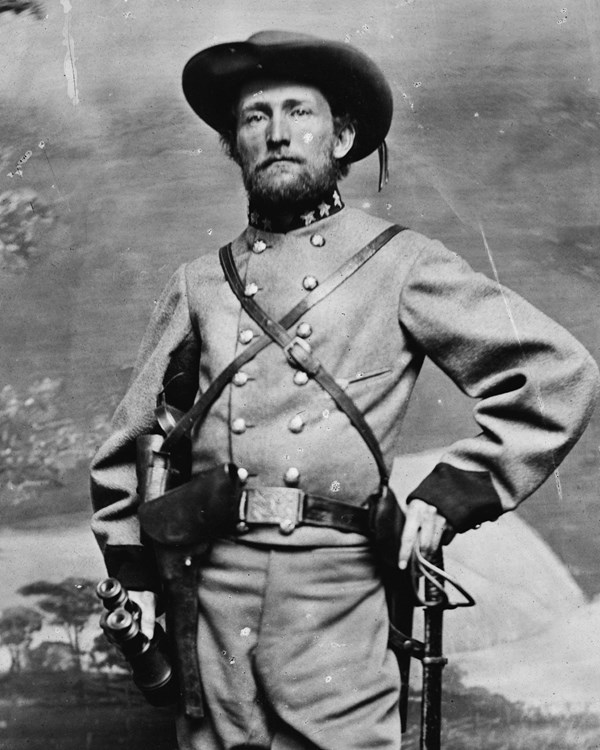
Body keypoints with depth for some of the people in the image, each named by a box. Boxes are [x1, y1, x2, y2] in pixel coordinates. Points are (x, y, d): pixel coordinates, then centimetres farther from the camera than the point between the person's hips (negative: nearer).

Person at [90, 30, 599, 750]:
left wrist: (449, 496, -6)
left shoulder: (399, 263, 0)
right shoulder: (198, 283, 9)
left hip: (341, 608, -2)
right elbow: (127, 450, 17)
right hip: (211, 604, 3)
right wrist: (139, 576, 11)